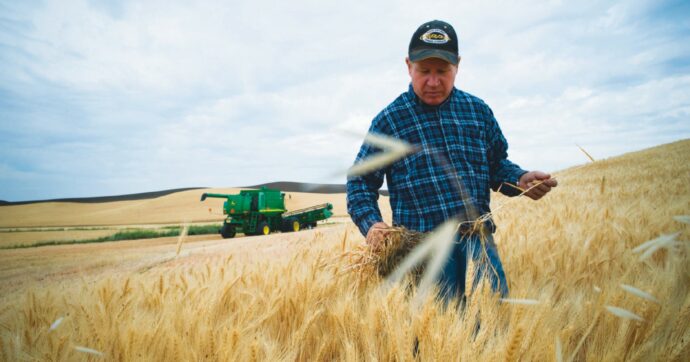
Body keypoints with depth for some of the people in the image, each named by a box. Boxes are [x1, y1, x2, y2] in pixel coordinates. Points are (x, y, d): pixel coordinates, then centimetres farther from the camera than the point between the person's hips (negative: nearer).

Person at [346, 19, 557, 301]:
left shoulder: (478, 110, 10)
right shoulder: (389, 120, 1)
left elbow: (497, 164, 20)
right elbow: (360, 181, 4)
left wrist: (521, 180, -2)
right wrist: (371, 224, -12)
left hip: (478, 238, 3)